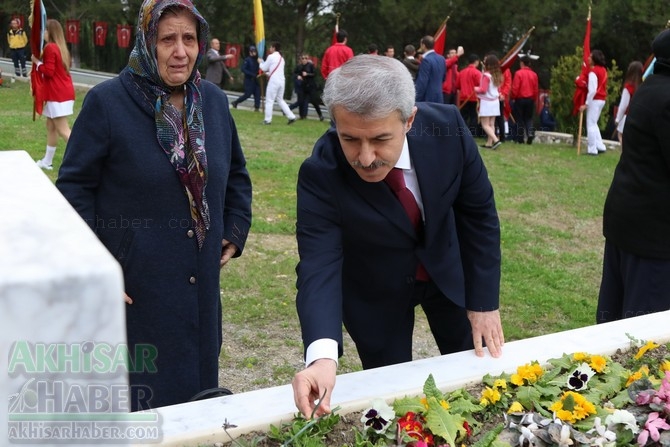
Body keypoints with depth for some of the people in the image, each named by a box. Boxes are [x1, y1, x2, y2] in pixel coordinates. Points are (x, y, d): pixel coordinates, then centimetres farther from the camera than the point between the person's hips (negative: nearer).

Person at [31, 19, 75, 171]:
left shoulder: (50, 48, -14)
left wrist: (37, 62, -6)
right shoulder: (60, 47, 15)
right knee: (51, 126, 17)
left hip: (58, 95, -10)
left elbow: (49, 71, -19)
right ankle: (47, 161, 25)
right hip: (64, 92, 10)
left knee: (63, 130, -10)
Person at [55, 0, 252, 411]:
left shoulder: (214, 101, 6)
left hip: (201, 284, 5)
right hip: (133, 287, -5)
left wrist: (236, 231, 9)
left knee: (197, 381, 17)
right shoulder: (107, 101, -10)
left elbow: (236, 174, 19)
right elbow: (74, 187, -8)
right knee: (136, 393, 5)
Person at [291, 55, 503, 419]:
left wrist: (484, 300, -12)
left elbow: (478, 212, -14)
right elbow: (319, 266, -36)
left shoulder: (447, 128, -27)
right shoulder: (320, 173, -32)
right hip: (375, 293, -2)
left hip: (448, 269, 3)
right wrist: (322, 355, -53)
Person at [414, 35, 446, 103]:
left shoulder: (426, 60, -15)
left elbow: (422, 82, -18)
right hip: (438, 98, 8)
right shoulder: (441, 58, 10)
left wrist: (417, 100, -16)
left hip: (427, 98, -8)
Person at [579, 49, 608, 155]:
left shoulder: (593, 72, -15)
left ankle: (592, 149, 0)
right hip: (602, 100, 9)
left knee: (591, 124, -2)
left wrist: (586, 104, -17)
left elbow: (592, 90, -20)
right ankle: (600, 146, 16)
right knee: (594, 124, 18)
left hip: (595, 100, -9)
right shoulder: (603, 70, 12)